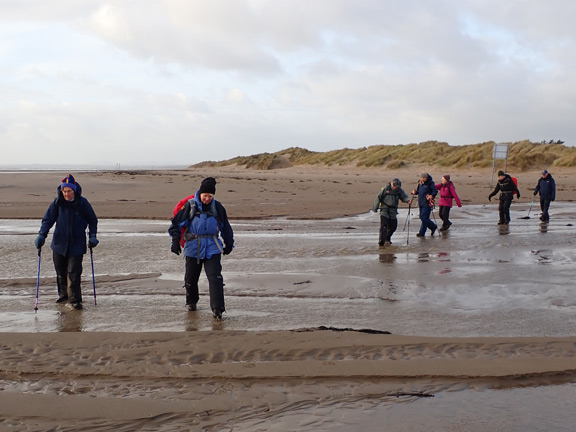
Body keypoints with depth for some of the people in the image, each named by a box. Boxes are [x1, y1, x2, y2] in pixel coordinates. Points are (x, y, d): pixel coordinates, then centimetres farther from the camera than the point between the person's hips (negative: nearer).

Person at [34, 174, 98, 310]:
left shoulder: (82, 203, -6)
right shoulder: (57, 203, -3)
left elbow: (92, 220, 7)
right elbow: (47, 220, -2)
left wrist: (92, 236, -4)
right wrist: (42, 235, -16)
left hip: (77, 244, -3)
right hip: (59, 243, 3)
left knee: (73, 272, -10)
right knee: (61, 271, 13)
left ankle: (74, 300, -8)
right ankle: (64, 294, 33)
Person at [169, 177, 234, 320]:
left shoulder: (217, 207, 4)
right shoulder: (190, 206, -1)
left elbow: (226, 227, 16)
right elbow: (176, 223, 4)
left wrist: (229, 244, 21)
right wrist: (175, 241, -3)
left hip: (212, 248, 0)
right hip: (193, 247, 0)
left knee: (215, 278, -12)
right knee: (191, 277, 11)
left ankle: (217, 309, -13)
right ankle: (191, 301, 37)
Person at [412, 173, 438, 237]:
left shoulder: (430, 183, -9)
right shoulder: (420, 183, 11)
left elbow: (435, 191, -11)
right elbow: (418, 190, 20)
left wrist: (431, 196, -26)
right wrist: (415, 192, -1)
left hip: (427, 203, -8)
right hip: (421, 203, 8)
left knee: (424, 218, -10)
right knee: (422, 217, 12)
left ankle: (422, 232, -3)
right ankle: (433, 227, 30)